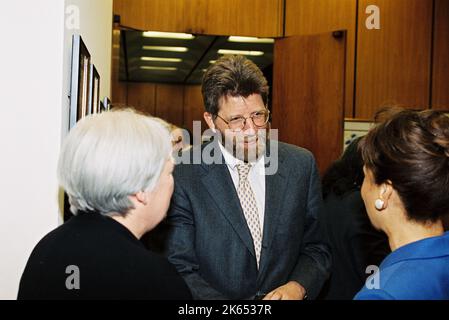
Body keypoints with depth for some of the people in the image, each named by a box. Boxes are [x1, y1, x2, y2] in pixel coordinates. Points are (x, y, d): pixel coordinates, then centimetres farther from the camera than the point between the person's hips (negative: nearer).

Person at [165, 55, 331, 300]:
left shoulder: (301, 165, 1)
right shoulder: (183, 178, -7)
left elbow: (317, 247, 8)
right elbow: (181, 269, -6)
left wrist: (297, 287, -9)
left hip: (287, 294, 3)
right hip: (218, 295, -2)